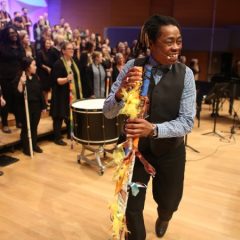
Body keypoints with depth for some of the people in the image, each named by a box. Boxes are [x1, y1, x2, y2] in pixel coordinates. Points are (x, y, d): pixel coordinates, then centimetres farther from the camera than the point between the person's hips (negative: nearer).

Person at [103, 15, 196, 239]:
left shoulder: (185, 74, -13)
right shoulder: (132, 67, -15)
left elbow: (187, 121, -19)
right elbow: (108, 112, -15)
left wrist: (153, 129, -37)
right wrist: (120, 92, -37)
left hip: (170, 151, 2)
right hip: (134, 148, -1)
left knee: (168, 201, 24)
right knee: (131, 205, 12)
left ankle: (163, 218, 63)